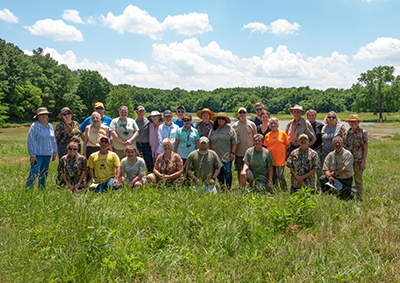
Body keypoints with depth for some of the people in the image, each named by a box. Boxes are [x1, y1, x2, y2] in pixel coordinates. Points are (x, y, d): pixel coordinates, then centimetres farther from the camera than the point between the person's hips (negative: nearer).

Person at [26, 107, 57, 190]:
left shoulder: (50, 126, 13)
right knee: (34, 172, -11)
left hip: (47, 154, 6)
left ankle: (42, 189, 19)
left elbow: (53, 140, 18)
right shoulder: (34, 126, -4)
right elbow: (31, 141, -7)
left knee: (44, 173, 10)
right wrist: (32, 155, -13)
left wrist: (54, 153, 15)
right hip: (37, 154, -6)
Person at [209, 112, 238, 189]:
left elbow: (234, 142, -1)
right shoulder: (213, 130, 12)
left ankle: (228, 188, 4)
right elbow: (209, 143, 16)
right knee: (218, 172, 8)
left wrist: (232, 153, -7)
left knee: (227, 172, -5)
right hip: (216, 155, 3)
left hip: (227, 156, -3)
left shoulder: (230, 129, 2)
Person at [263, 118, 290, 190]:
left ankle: (284, 190, 2)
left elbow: (288, 145, 5)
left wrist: (285, 154, -1)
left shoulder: (282, 133, 0)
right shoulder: (267, 135, 6)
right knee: (273, 176, 10)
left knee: (280, 176, -11)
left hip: (280, 158, -3)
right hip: (271, 158, 3)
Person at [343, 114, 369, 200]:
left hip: (358, 161, -5)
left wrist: (363, 162, -12)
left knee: (358, 180, 3)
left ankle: (359, 198, 14)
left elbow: (365, 148, -6)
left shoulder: (363, 133, -5)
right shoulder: (346, 133, 9)